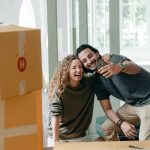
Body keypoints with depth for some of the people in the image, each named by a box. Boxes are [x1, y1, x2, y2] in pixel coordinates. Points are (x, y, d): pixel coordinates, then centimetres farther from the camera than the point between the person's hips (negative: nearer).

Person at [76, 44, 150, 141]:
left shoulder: (114, 59, -19)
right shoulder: (98, 82, 1)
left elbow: (136, 68, -40)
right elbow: (107, 109, 3)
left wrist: (120, 67, -62)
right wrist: (121, 123, -16)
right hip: (132, 104, 8)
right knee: (107, 128, 9)